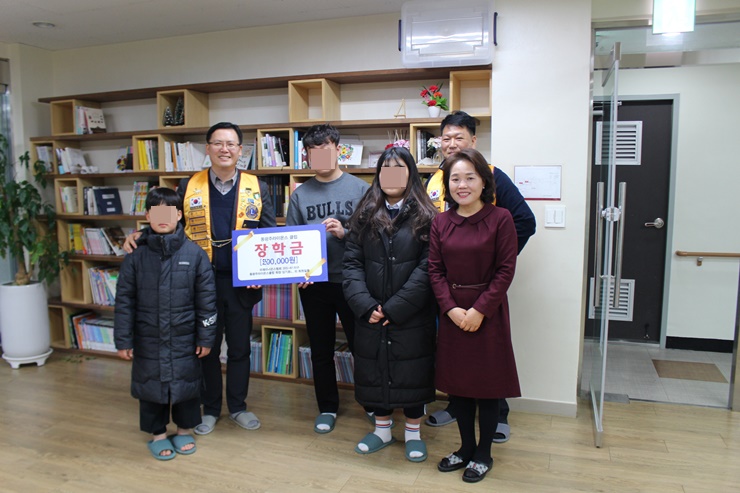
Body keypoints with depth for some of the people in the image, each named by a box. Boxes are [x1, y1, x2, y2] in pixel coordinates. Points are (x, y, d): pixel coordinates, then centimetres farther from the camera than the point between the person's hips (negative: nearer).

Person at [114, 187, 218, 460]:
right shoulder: (136, 256, -5)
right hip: (148, 339, 1)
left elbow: (206, 299, -5)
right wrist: (123, 340, -2)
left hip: (184, 338, -1)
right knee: (151, 385, 13)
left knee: (186, 383, 12)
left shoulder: (195, 254, -8)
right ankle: (158, 433, 34)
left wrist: (206, 337, -4)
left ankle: (184, 430, 35)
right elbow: (124, 301, -1)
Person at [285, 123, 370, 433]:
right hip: (313, 283, 3)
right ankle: (327, 407, 31)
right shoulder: (300, 194, 6)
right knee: (321, 349, 14)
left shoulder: (359, 188, -1)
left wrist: (345, 233, -19)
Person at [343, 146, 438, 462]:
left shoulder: (425, 217, -4)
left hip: (412, 316, -3)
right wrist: (365, 306, -13)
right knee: (374, 371, 13)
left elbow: (427, 268, -11)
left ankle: (413, 433, 29)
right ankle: (382, 429, 34)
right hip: (370, 315, 3)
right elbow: (352, 263, 0)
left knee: (412, 372, 8)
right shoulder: (365, 216, 5)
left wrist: (393, 308, -15)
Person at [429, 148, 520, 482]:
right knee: (456, 380, 13)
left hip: (488, 312, -4)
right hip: (452, 313, 4)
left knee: (487, 382, 8)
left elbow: (505, 271, -10)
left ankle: (483, 454, 27)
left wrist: (479, 310, -15)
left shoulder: (500, 219, -8)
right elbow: (435, 270, 1)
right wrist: (451, 308, -11)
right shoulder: (440, 222, 3)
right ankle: (466, 448, 32)